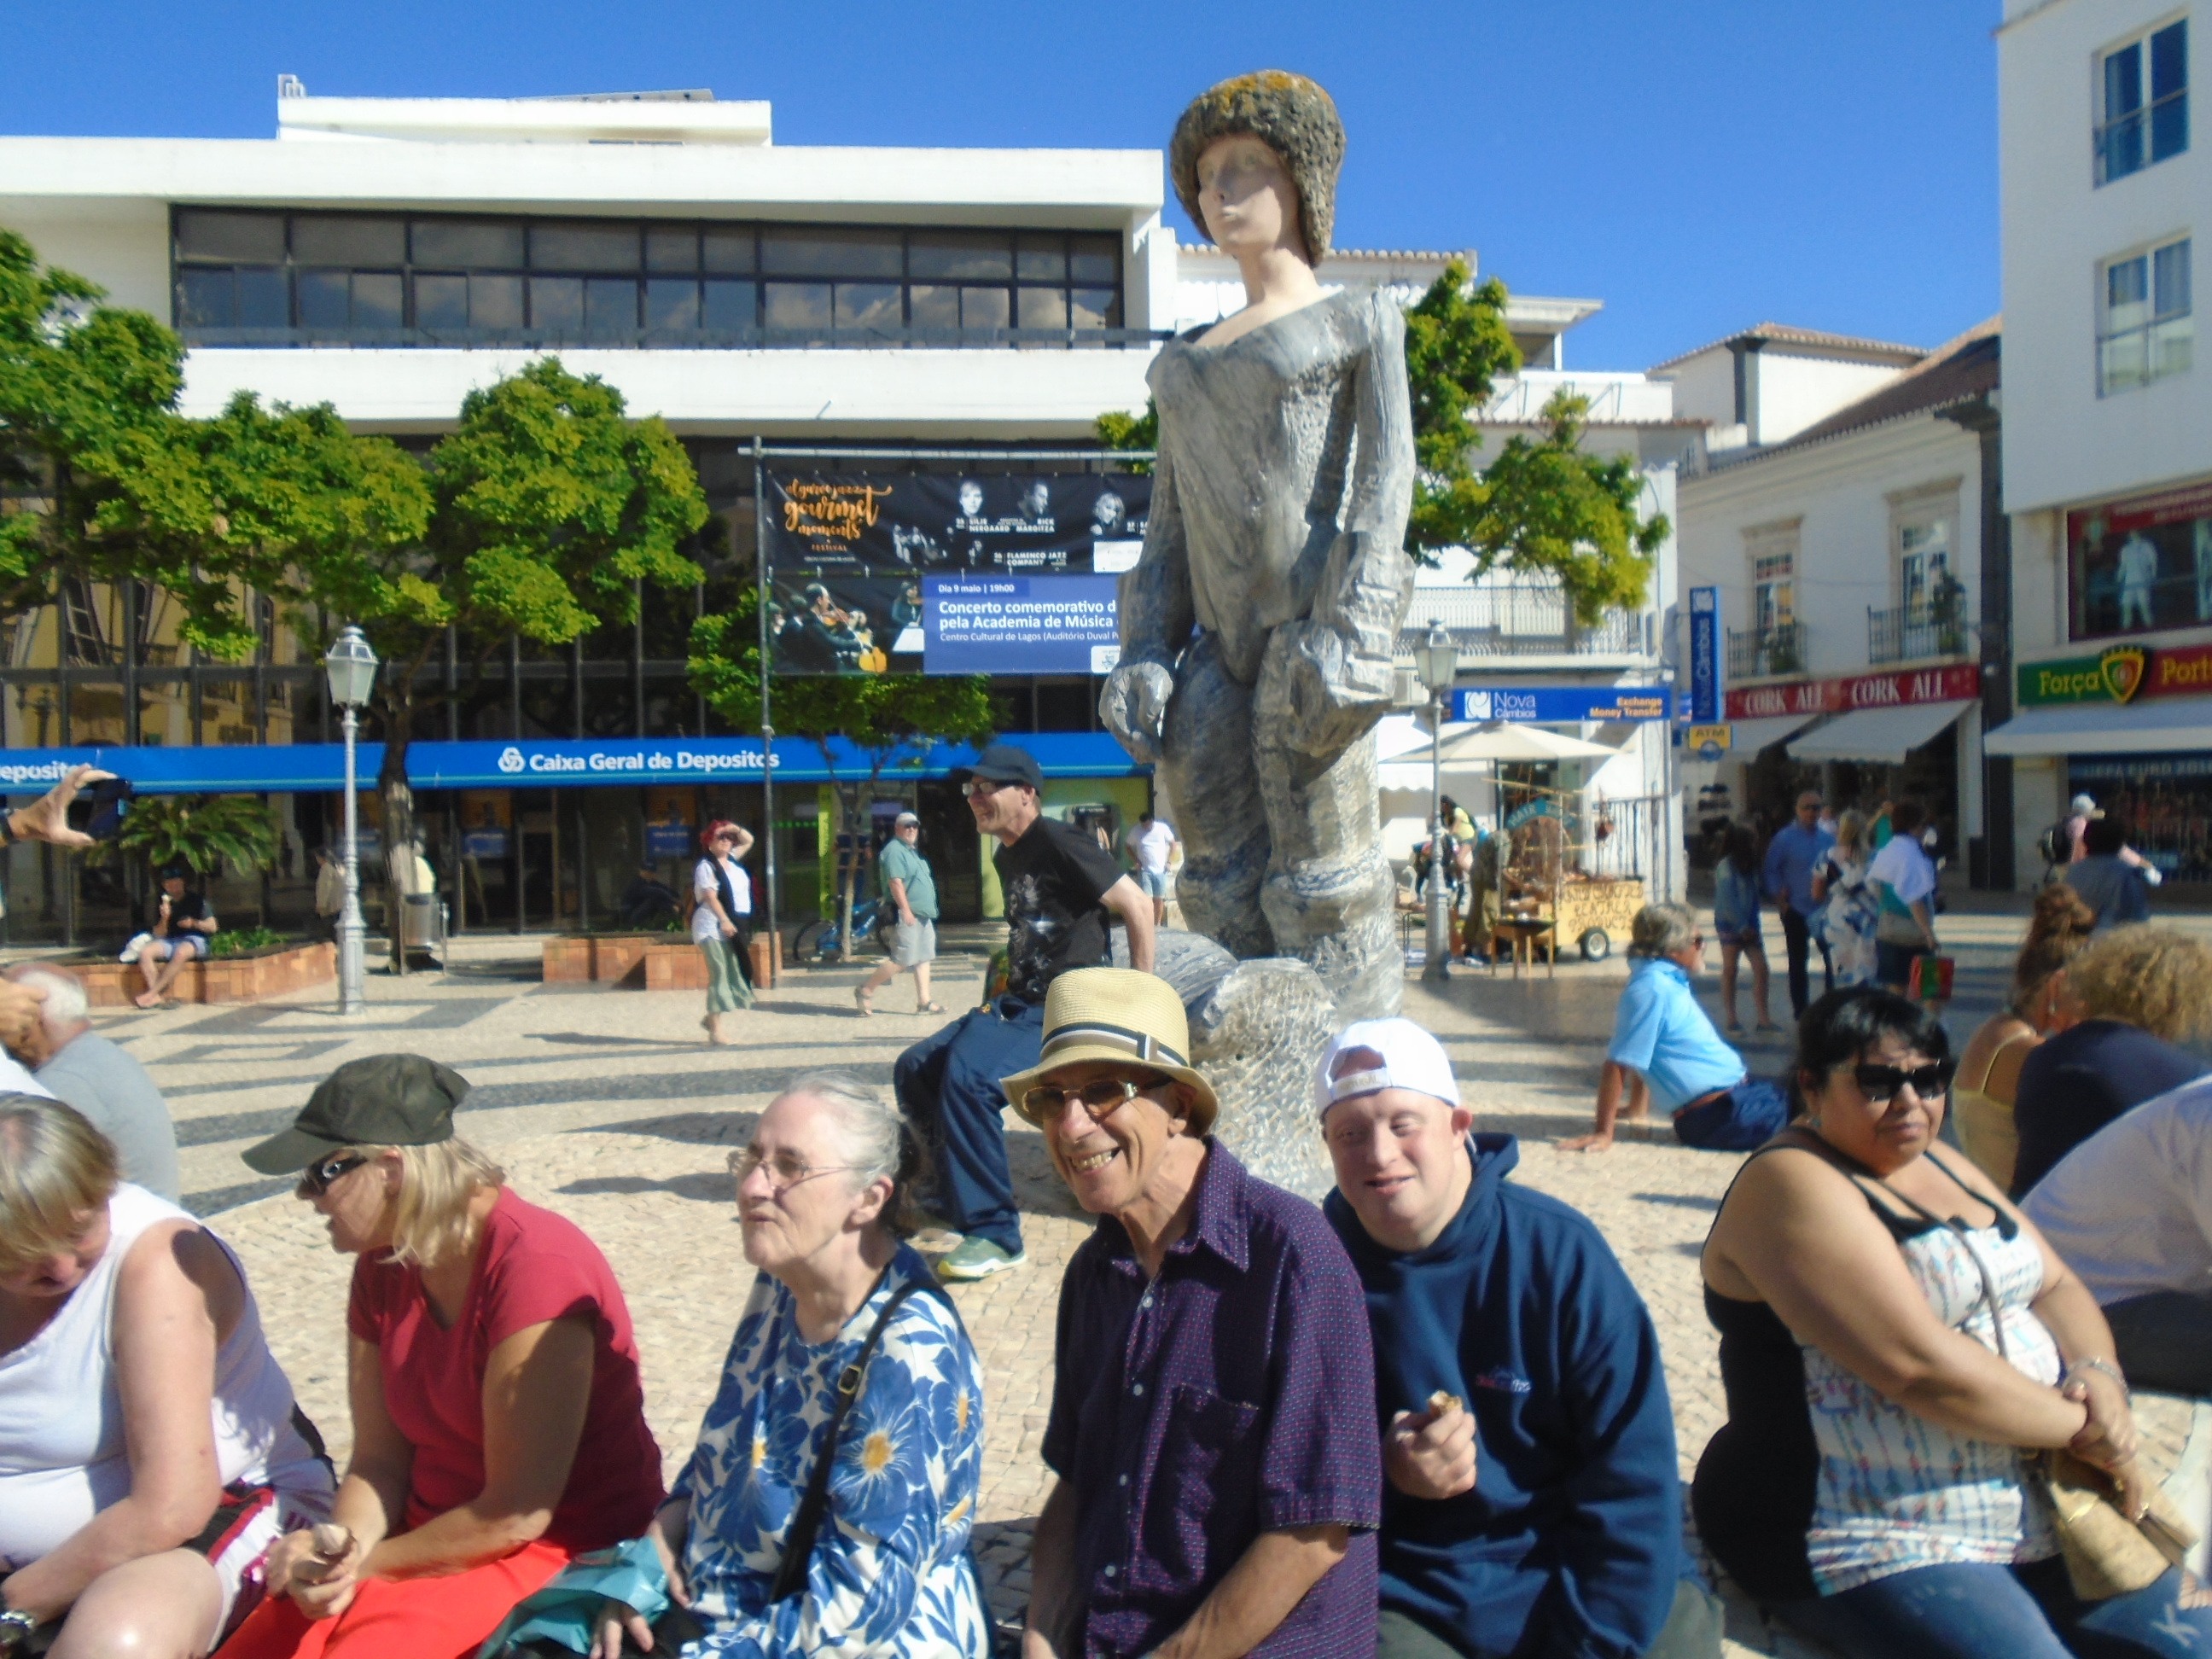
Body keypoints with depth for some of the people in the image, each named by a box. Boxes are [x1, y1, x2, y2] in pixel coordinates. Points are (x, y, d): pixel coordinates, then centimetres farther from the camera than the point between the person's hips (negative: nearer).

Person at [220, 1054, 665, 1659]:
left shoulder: (535, 1265, -23)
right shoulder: (383, 1267, 3)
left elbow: (515, 1514, -20)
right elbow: (379, 1458, 3)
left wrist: (362, 1565, -11)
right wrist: (341, 1548, -17)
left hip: (568, 1553, -7)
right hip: (432, 1534, 7)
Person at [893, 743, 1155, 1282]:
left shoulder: (1058, 843, -12)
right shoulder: (1006, 856, 16)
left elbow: (1138, 907, -14)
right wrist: (1002, 992, 16)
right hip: (1017, 1004, 10)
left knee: (969, 1074, -31)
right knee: (915, 1068, 5)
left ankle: (996, 1234, -21)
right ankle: (956, 1195, 22)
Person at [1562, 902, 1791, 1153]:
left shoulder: (1668, 981, 9)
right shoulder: (1652, 988, -20)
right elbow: (1618, 1063, -22)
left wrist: (1637, 1109, 19)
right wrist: (1603, 1134, -21)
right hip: (1720, 1113, -9)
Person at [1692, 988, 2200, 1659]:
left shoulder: (1941, 1167, 14)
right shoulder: (1792, 1184, -15)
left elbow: (2057, 1287, 14)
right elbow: (1921, 1367, -22)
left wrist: (2097, 1373, -6)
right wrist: (2081, 1424, -11)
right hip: (1876, 1542, -8)